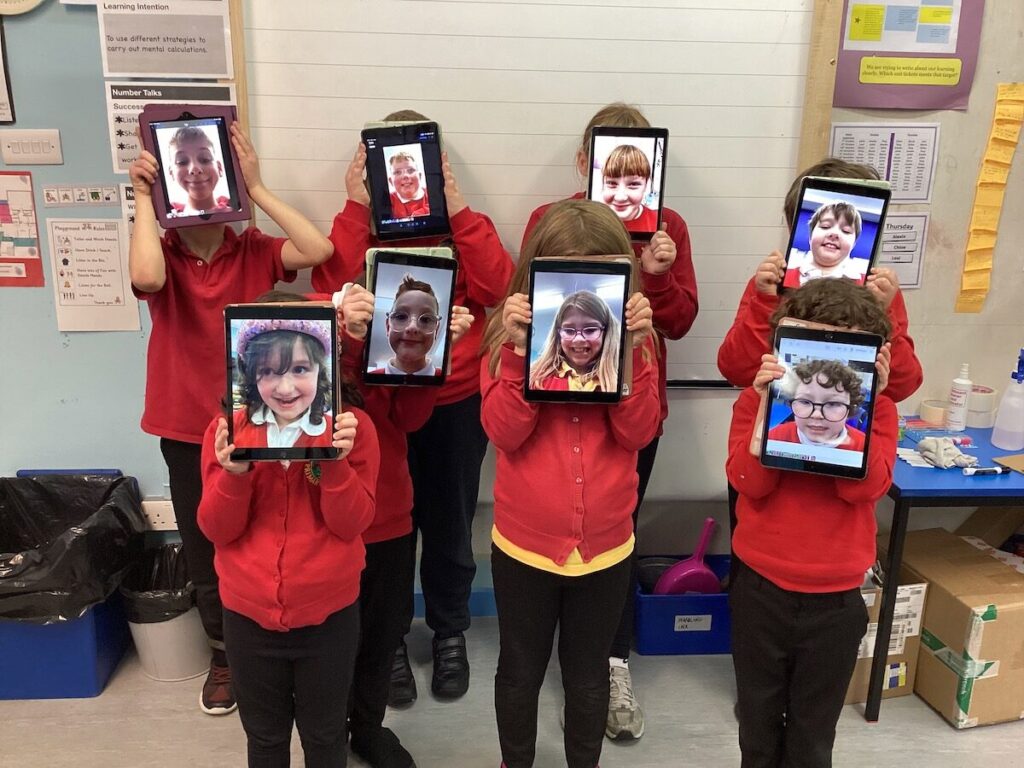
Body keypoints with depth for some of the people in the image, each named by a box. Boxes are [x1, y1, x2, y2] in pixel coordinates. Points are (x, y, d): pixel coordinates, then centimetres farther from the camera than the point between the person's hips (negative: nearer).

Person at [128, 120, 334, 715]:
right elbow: (146, 277, -31)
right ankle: (226, 654, 41)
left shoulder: (255, 251, -7)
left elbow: (320, 250, -25)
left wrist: (258, 188, -21)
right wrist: (142, 198, -22)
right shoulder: (162, 254, -6)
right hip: (187, 434, 1)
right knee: (205, 554, 17)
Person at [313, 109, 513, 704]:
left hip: (456, 403, 1)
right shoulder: (359, 224, 4)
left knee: (450, 527, 13)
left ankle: (450, 634, 35)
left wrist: (457, 207, -16)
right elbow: (331, 290, -15)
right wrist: (356, 206, -16)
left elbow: (497, 288, -13)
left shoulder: (461, 224, 5)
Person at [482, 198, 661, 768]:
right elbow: (504, 433, -16)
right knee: (521, 670, 19)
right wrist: (521, 351, -27)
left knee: (588, 674, 20)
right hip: (524, 541, -1)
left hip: (606, 543, 1)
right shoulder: (514, 331, -7)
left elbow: (638, 433, -12)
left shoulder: (630, 332, -3)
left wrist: (633, 350, -22)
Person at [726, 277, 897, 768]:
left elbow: (864, 488, -17)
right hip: (760, 590, 0)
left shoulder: (877, 408, -3)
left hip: (836, 600, 1)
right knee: (758, 722, 19)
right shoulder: (759, 396, -5)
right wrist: (768, 401, -23)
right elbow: (748, 481, -17)